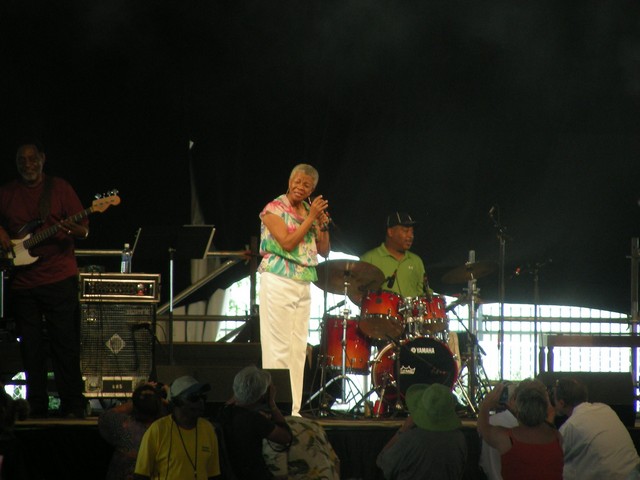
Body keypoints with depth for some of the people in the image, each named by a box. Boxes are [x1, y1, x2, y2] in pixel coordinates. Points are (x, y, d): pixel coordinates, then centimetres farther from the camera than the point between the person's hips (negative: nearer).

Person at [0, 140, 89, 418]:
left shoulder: (59, 188, 4)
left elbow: (84, 230, 1)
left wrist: (72, 230, -20)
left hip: (59, 279, -3)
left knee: (65, 344, -5)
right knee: (31, 348, 5)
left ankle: (72, 405, -1)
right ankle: (37, 408, 11)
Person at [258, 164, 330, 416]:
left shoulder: (309, 210, 14)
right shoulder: (274, 209, -5)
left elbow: (324, 251, 14)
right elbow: (287, 242, -17)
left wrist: (323, 224, -1)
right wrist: (311, 218, -13)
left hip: (303, 284, 7)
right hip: (279, 281, -7)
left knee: (299, 348, 5)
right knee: (279, 347, -8)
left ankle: (293, 408, 7)